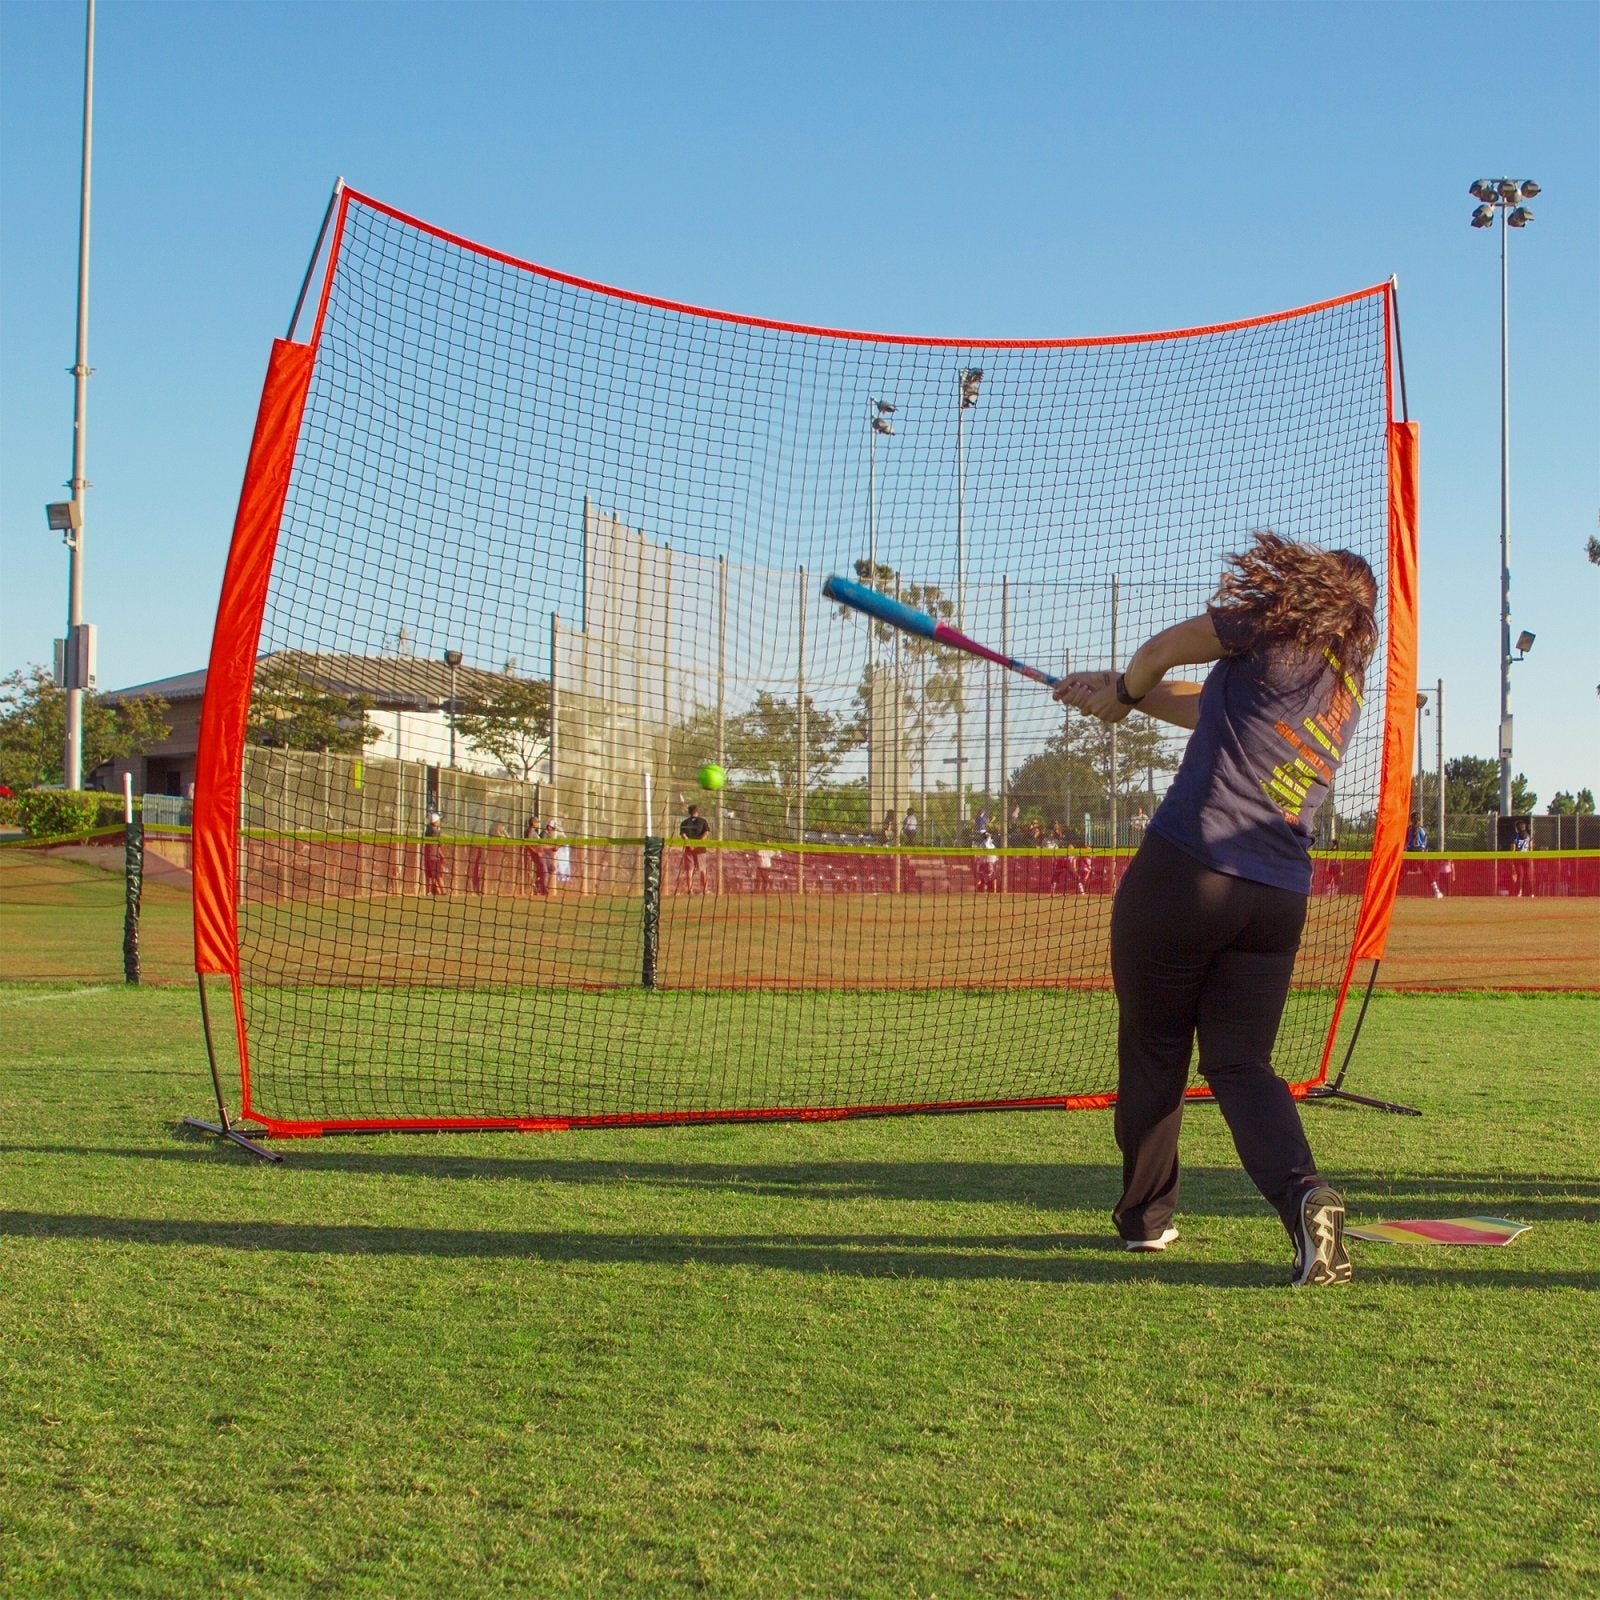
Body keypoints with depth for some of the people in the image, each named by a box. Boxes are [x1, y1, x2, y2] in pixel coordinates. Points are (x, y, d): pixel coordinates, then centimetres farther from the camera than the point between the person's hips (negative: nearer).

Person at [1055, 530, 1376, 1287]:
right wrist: (1121, 692, 32)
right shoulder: (1349, 687, 19)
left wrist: (1122, 693, 31)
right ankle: (1303, 1192, -16)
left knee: (1153, 1049, 11)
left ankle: (1144, 1215, 21)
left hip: (1184, 869, -5)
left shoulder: (1272, 628, -2)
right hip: (1280, 898, 6)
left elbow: (1161, 649, 11)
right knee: (1240, 1061, 9)